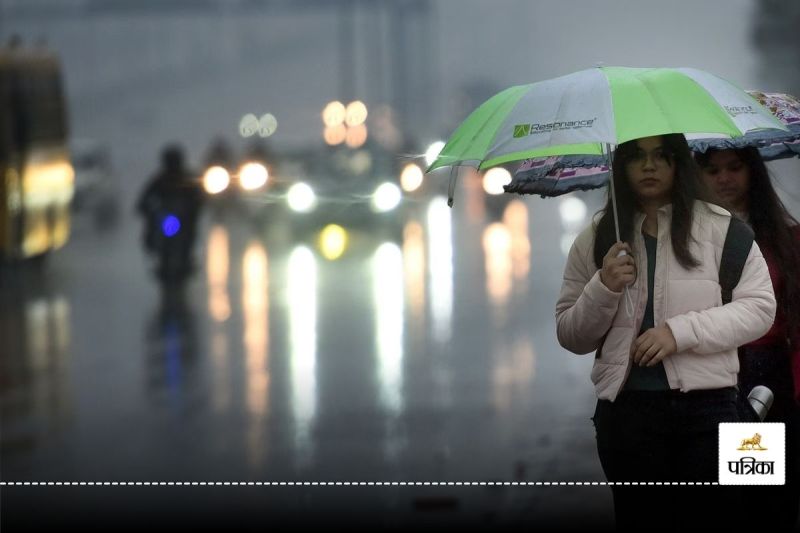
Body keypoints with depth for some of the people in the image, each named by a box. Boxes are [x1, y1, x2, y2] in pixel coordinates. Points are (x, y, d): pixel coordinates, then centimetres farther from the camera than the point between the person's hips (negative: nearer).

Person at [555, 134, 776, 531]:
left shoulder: (720, 227, 3)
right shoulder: (594, 241, 10)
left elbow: (759, 307, -3)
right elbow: (570, 336, 11)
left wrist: (680, 330, -13)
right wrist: (604, 289, -9)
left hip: (708, 408, -1)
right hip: (626, 410, 2)